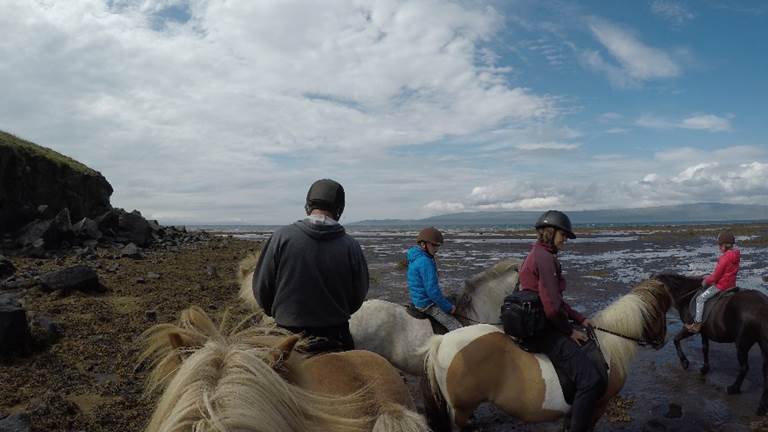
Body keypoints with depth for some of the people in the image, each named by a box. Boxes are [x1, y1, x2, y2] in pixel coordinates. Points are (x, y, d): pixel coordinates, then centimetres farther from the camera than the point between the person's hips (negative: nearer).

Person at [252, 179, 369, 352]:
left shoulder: (282, 237, -9)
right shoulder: (351, 246, -6)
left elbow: (261, 287, -2)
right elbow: (359, 296, 3)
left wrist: (276, 312, 18)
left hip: (288, 333, -1)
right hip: (336, 338, 1)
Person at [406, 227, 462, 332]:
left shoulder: (416, 258, 7)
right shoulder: (425, 262, -24)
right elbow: (432, 291, -25)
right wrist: (448, 307, -13)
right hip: (427, 304, -10)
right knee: (458, 328, -10)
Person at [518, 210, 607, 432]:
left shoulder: (540, 255, 16)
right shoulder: (545, 258, -17)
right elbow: (552, 307, -22)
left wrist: (580, 319, 10)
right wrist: (570, 331, -7)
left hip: (544, 324, 11)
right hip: (543, 330, -11)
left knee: (596, 352, 19)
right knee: (591, 380, -17)